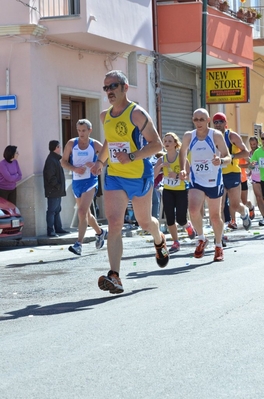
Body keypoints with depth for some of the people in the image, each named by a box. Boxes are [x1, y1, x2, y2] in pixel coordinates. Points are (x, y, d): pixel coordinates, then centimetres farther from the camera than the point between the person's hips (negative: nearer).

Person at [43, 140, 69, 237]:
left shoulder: (56, 159, 18)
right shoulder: (51, 160, -15)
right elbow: (50, 176, -21)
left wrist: (60, 187, 15)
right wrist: (57, 186, -18)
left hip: (57, 191, 11)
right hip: (53, 191, -11)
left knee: (57, 210, 15)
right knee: (52, 210, -9)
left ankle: (58, 228, 23)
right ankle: (50, 231, -8)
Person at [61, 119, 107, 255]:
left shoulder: (95, 145, -4)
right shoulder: (71, 143, 1)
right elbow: (63, 161, 4)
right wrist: (75, 169, -14)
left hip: (90, 181, -4)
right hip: (76, 181, 4)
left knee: (82, 212, -20)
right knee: (86, 213, 17)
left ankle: (79, 244, -24)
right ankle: (100, 232, 43)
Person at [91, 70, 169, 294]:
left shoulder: (137, 114, -12)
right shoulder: (105, 116, 8)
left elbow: (157, 144, -15)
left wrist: (131, 157, -26)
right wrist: (101, 161, 12)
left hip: (140, 176, -4)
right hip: (114, 177, 4)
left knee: (144, 222, 13)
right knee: (114, 223, -13)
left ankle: (159, 241, 51)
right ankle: (114, 276, -20)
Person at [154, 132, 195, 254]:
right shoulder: (162, 160, -1)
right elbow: (153, 176, -9)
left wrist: (177, 176, -28)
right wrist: (160, 166, -23)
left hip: (182, 191, -3)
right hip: (167, 191, 3)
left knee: (180, 219, -6)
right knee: (169, 219, -4)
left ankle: (188, 226, 31)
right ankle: (176, 242, 14)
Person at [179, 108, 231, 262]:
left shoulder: (216, 135, -11)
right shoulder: (188, 136, -3)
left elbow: (228, 157, -9)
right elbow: (183, 152, 15)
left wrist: (221, 161, -31)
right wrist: (183, 169, 1)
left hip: (214, 181, -1)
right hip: (196, 181, 1)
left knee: (215, 216, 8)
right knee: (193, 209, -22)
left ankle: (219, 246, 30)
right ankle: (202, 239, 1)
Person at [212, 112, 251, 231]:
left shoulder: (232, 136, -4)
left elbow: (246, 153, -8)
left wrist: (231, 156, -21)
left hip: (232, 174, -4)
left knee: (235, 206, 1)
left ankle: (245, 213, 36)